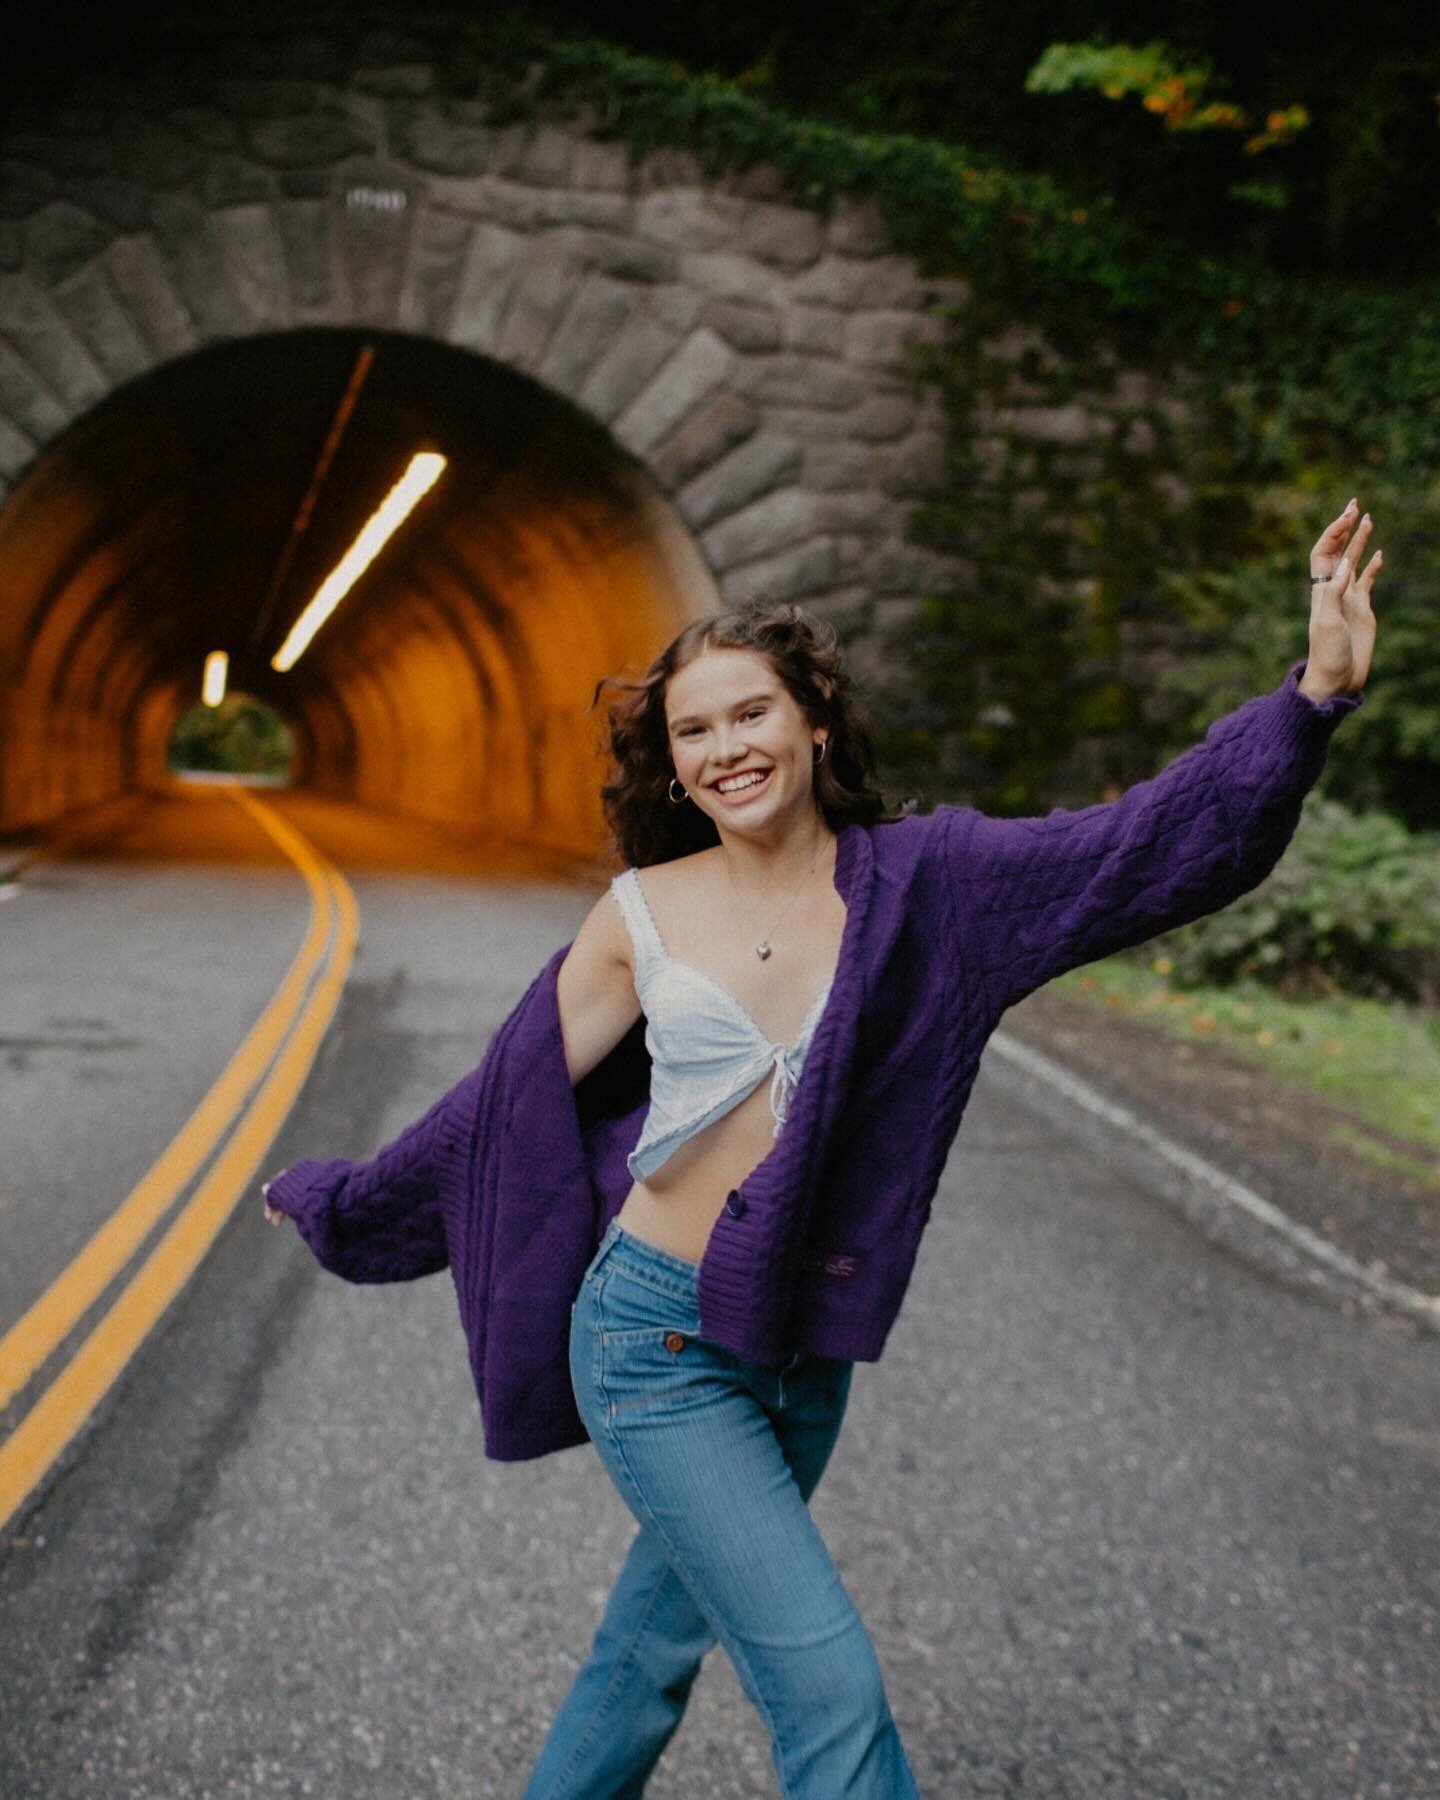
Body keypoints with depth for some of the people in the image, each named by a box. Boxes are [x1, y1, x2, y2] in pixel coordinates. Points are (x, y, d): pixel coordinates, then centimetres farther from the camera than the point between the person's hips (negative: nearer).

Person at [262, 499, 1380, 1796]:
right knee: (832, 1692, -7)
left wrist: (1315, 696, -28)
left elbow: (1145, 846, -16)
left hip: (806, 1350, 3)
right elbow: (514, 1097, 4)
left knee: (655, 1650, 21)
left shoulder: (919, 882, -5)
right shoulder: (643, 914, -6)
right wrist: (340, 1201, 12)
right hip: (659, 1343, -3)